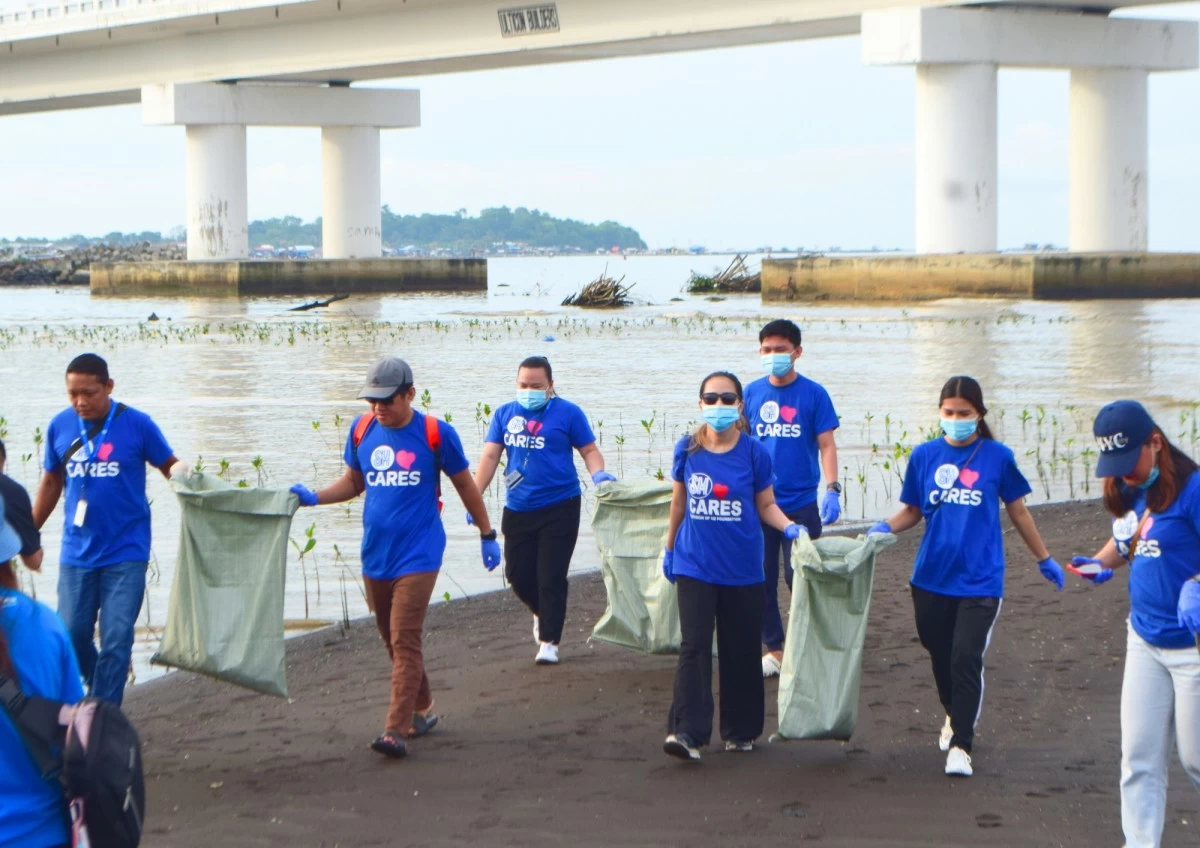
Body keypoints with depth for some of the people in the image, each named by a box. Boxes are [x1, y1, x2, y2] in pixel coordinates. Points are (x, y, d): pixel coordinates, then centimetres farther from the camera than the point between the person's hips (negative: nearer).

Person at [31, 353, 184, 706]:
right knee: (71, 635, 6)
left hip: (125, 553, -3)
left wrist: (181, 472, -23)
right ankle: (101, 691, 33)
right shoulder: (60, 426, 1)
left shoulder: (136, 424, -8)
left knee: (116, 640, -4)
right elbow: (51, 484, 13)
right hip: (76, 553, 3)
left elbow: (171, 466, 1)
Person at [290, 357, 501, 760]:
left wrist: (487, 535, 12)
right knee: (392, 640, 13)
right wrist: (313, 497, -1)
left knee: (405, 640, -13)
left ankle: (396, 730, -16)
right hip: (375, 556, 5)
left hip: (417, 556, -5)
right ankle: (421, 710, 31)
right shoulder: (362, 430, 4)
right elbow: (353, 482, 16)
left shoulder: (435, 434, -6)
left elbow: (465, 486, 5)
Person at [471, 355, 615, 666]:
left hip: (559, 508, -4)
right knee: (517, 573, 7)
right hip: (518, 509, 4)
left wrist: (598, 473, -20)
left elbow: (589, 449, 1)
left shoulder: (567, 413, -3)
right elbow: (490, 456, 4)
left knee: (551, 577, -4)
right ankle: (542, 613, 38)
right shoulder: (505, 414, 7)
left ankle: (549, 641, 7)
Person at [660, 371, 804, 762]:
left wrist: (790, 528, -14)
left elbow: (766, 505, 4)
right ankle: (686, 732, -15)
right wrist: (669, 548, 20)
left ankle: (741, 731, 22)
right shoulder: (687, 450, 1)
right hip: (694, 566, 0)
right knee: (694, 647, -11)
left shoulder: (754, 452, -3)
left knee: (741, 651, 8)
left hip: (742, 569, 0)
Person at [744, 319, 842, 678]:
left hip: (801, 503, -3)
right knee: (762, 579, 6)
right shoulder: (752, 393, 5)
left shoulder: (813, 394, -3)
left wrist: (832, 489, -15)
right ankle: (774, 649, 17)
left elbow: (826, 445, -3)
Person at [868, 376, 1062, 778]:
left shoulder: (997, 456, -3)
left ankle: (960, 744, -3)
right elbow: (913, 510, 9)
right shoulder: (925, 455, 2)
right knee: (940, 655, 14)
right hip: (932, 577, 3)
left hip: (979, 580, -3)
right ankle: (955, 716, 41)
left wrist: (1044, 559, 16)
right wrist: (886, 527, -11)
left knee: (966, 659, -12)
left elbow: (1018, 511, 9)